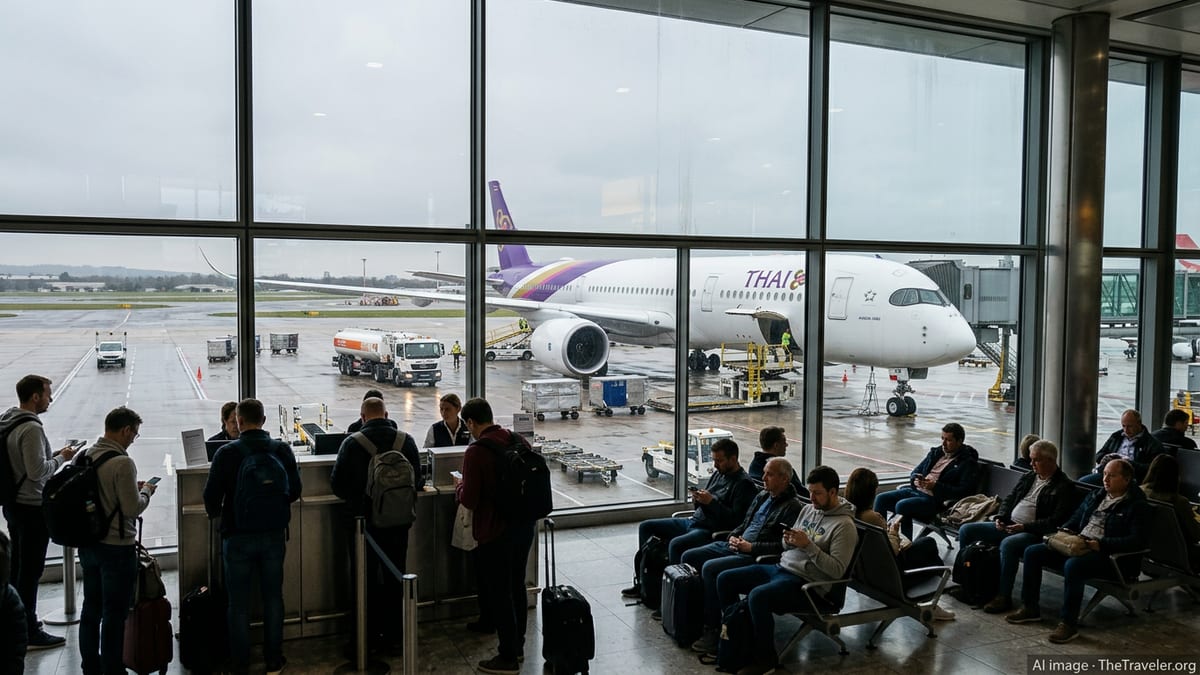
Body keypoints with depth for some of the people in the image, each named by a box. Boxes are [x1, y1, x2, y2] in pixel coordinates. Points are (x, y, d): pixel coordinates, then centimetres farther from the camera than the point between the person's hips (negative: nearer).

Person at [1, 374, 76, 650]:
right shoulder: (31, 428, -22)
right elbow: (37, 472, -24)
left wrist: (54, 454, 11)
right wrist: (61, 458, -10)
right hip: (32, 508, -10)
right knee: (31, 571, -1)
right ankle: (30, 633, 7)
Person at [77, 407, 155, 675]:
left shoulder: (85, 456, 3)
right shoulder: (122, 463, -21)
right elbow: (132, 508, -21)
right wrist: (146, 491, -2)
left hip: (88, 545, 8)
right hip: (116, 548, -8)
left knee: (91, 609, 19)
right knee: (115, 614, 3)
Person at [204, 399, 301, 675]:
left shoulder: (227, 453, -13)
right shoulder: (282, 450, -5)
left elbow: (211, 496, -9)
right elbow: (295, 491, 1)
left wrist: (215, 512, 13)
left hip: (238, 536, -2)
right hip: (274, 535, 2)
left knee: (238, 602, 11)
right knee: (273, 598, 14)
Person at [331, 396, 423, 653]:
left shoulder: (352, 443, -11)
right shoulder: (406, 440, -5)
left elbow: (337, 484, -8)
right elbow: (417, 480, 0)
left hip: (364, 520, -2)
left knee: (367, 579, 11)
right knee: (395, 577, 14)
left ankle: (370, 635, 17)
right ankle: (394, 633, 20)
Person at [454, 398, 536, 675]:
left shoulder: (476, 451, -19)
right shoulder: (519, 441, 2)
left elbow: (469, 500, -18)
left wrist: (459, 485, 2)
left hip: (495, 532, -7)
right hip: (524, 526, 7)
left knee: (498, 594, 6)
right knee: (517, 587, 19)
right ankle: (518, 646, 33)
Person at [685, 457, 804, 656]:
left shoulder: (792, 507, -11)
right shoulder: (762, 497, 17)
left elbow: (784, 545, -20)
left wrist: (751, 547, -19)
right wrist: (733, 537, 4)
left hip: (757, 557, -9)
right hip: (735, 546, 9)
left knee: (710, 568, -28)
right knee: (689, 557, 0)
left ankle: (713, 630, -19)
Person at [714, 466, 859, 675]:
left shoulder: (844, 525, -11)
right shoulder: (808, 509, 13)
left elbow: (837, 570, -17)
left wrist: (808, 545, -22)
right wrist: (788, 541, -3)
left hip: (806, 582, -9)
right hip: (781, 567, 9)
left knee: (758, 596, -34)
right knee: (725, 579, -1)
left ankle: (765, 658, -14)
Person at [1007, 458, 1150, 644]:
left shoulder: (1136, 505, -4)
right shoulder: (1095, 497, 19)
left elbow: (1136, 541, -15)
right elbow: (1074, 520, 27)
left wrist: (1101, 544, -24)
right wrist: (1064, 532, 4)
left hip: (1108, 554, -8)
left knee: (1072, 564, -38)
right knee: (1032, 552, -6)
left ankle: (1069, 623, -27)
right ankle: (1030, 608, 2)